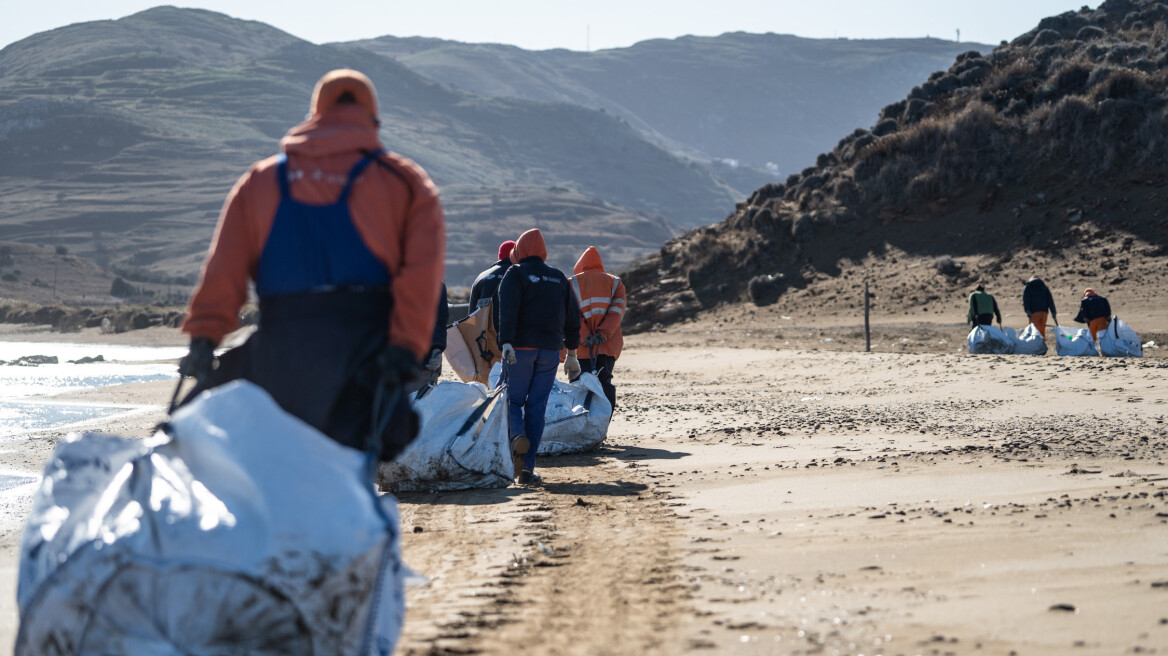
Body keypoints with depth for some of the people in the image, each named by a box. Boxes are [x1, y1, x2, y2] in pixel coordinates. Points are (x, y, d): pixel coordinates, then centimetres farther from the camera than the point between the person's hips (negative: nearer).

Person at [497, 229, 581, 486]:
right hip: (550, 349, 4)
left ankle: (518, 435, -26)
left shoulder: (515, 274, -1)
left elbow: (508, 311, -16)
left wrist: (506, 343, -25)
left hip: (520, 347, -4)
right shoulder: (559, 278, 15)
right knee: (536, 407, 4)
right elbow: (572, 319, 18)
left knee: (514, 399, 8)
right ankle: (527, 469, -1)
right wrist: (571, 353, 24)